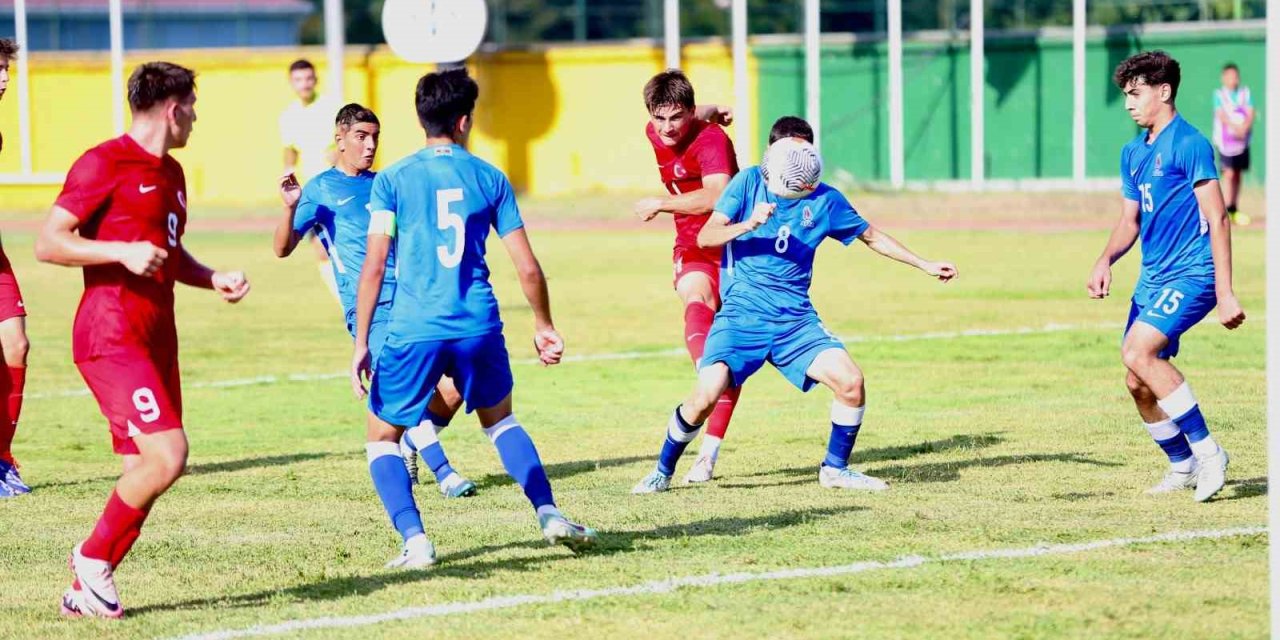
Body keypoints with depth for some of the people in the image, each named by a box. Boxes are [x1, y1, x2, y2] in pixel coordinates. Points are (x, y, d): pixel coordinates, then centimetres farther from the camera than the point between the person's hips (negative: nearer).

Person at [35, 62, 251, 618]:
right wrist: (122, 251, -22)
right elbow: (47, 243, -12)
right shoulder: (105, 164, -9)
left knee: (145, 471, 5)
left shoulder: (170, 173, 18)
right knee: (167, 455, -19)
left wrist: (213, 279, 14)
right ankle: (94, 555, 0)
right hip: (111, 337, -9)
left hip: (155, 339, 9)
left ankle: (86, 591, 13)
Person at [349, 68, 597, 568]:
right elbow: (528, 268, 6)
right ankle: (550, 515, 15)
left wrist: (361, 343, -1)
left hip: (412, 330, -2)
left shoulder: (392, 180, 0)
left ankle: (415, 541, -5)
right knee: (499, 419, 28)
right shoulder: (489, 179, 6)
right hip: (479, 327, 2)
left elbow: (373, 267, -6)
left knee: (382, 438, 14)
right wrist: (544, 327, 21)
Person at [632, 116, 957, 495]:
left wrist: (925, 266, 18)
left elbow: (872, 237, 19)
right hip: (742, 315, -3)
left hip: (796, 318, 3)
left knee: (850, 381, -15)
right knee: (705, 396, -20)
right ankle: (663, 471, 5)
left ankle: (835, 468, 8)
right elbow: (705, 237, -6)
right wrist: (747, 225, -24)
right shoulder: (749, 182, -1)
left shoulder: (824, 200, 5)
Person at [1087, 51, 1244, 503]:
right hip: (1154, 278, 8)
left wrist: (1225, 294, -19)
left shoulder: (1189, 144, -11)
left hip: (1191, 275, -8)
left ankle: (1207, 453, -17)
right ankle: (1183, 466, 24)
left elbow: (1217, 219, -14)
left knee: (1138, 352, -25)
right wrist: (1106, 260, 0)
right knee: (1138, 384, 5)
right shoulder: (1133, 153, 14)